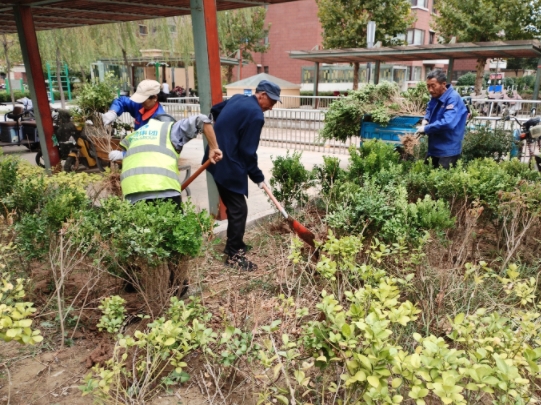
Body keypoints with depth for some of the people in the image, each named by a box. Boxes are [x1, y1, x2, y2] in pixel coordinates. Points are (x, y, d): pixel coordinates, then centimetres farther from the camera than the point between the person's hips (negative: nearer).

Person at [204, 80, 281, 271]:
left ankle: (234, 245, 31)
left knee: (233, 207, 19)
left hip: (218, 160, 10)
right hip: (229, 166, -10)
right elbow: (248, 151, -17)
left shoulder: (237, 99, 10)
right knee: (238, 210, -2)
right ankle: (235, 255, 7)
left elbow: (214, 110, 26)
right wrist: (258, 177, -5)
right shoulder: (256, 115, -17)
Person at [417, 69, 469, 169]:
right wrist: (425, 121, -1)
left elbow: (447, 123, -34)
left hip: (448, 151, -9)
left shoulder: (453, 99, -21)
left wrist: (426, 128, -23)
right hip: (433, 149, 9)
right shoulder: (435, 98, 6)